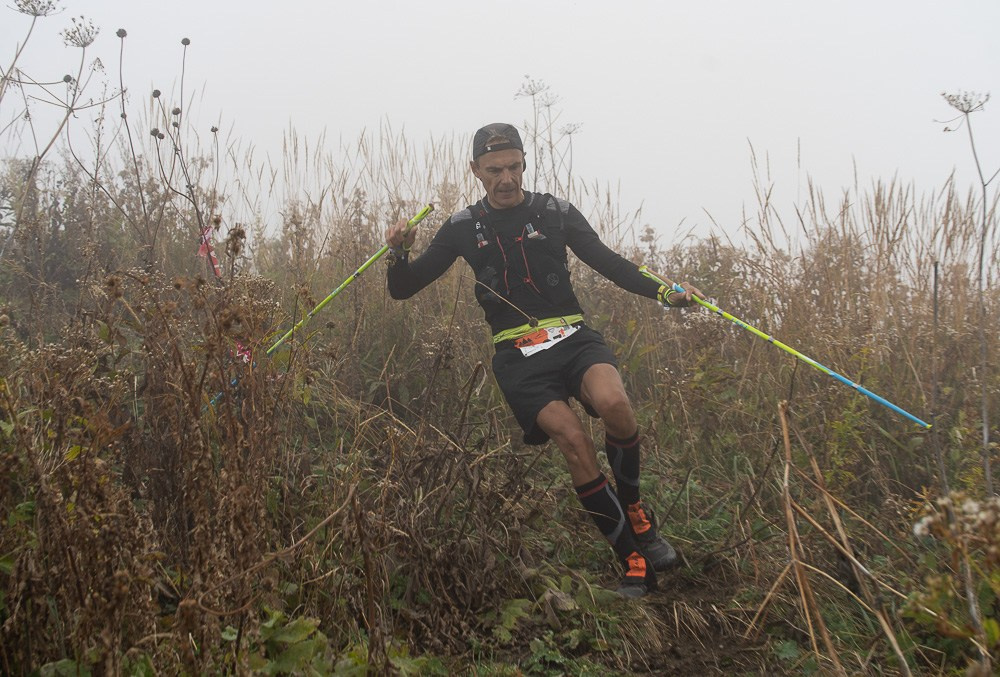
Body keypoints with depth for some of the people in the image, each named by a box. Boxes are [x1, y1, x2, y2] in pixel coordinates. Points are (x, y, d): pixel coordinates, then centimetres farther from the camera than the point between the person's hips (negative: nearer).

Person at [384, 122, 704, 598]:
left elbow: (610, 264, 11)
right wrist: (398, 255, -11)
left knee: (614, 404, -32)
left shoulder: (556, 214, 8)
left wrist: (664, 293, -3)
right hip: (518, 357, 0)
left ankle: (635, 510, -4)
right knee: (573, 441, -24)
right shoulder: (463, 229, 8)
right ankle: (635, 562, -11)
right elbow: (403, 289, 11)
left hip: (573, 338, 1)